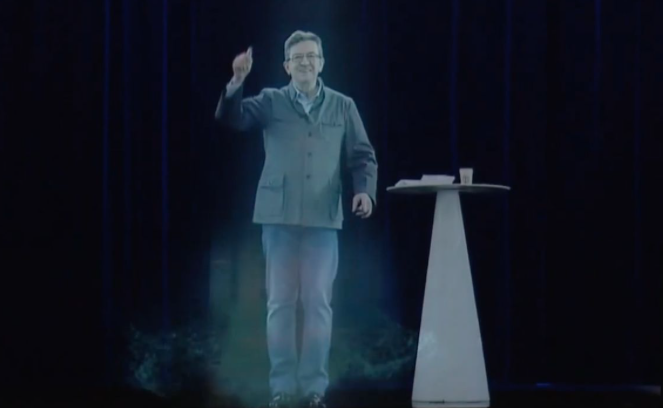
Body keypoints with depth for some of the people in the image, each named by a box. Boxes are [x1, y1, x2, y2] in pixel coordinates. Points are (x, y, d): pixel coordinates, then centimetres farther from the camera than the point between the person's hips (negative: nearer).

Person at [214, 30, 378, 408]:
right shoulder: (271, 102, 5)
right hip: (279, 216, 0)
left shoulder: (343, 107, 7)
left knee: (318, 303, -1)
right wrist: (237, 82, -27)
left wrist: (365, 190, -11)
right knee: (280, 302, 2)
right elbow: (233, 117, -9)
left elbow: (363, 156, 7)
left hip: (324, 218, 0)